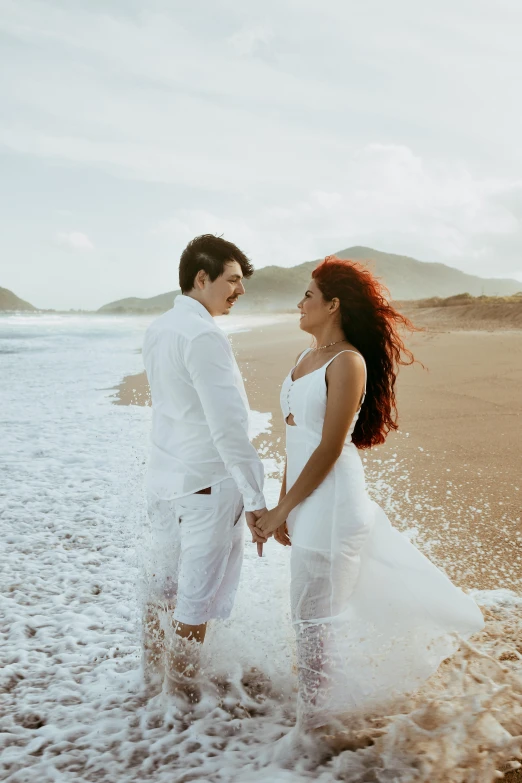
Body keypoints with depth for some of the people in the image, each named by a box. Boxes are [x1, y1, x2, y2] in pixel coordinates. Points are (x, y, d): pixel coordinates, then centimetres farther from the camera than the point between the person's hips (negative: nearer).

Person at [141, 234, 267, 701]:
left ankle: (153, 671, 37)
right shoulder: (204, 337, -21)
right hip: (206, 484, -8)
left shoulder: (157, 330, 6)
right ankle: (181, 692, 21)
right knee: (197, 595, 6)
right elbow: (228, 428, -25)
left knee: (162, 581, 20)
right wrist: (256, 500, -22)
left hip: (163, 477, 8)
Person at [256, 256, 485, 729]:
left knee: (314, 612, 3)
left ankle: (314, 717, 21)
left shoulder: (347, 362, -17)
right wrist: (283, 504, 12)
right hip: (308, 500, 8)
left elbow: (329, 449, -19)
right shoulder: (309, 356, 10)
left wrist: (281, 510, -15)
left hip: (332, 502, -8)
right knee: (314, 605, 19)